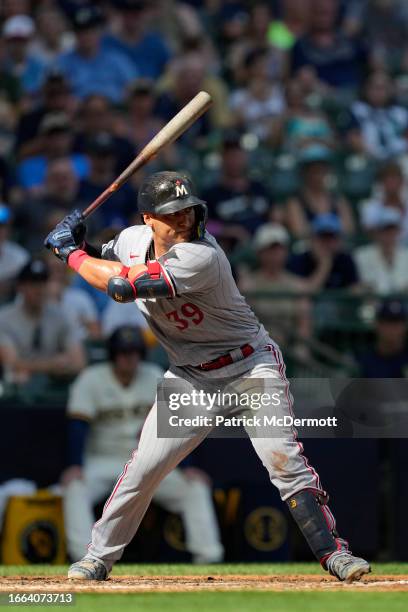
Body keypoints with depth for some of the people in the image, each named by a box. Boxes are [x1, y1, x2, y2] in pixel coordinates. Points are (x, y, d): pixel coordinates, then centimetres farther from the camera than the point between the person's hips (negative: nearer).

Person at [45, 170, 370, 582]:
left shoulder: (201, 257, -30)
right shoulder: (134, 239, -6)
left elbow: (122, 286, -33)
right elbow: (102, 262, 17)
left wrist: (71, 254, -19)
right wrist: (76, 243, -6)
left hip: (251, 367, -5)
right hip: (190, 378, 5)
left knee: (285, 460, -18)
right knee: (144, 466, -1)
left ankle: (332, 552, -10)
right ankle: (99, 556, 12)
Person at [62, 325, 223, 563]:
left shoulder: (155, 377, 3)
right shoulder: (91, 379, -5)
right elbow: (78, 425, -15)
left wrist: (186, 467, -12)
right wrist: (76, 466, -29)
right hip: (103, 461, -3)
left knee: (195, 485, -15)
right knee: (76, 487, -33)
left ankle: (208, 556, -19)